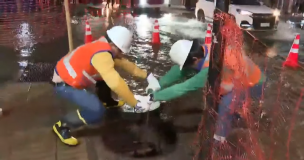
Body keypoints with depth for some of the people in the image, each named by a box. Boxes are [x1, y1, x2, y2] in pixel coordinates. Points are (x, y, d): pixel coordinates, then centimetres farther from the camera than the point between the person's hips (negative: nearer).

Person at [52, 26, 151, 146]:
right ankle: (62, 126, -3)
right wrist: (135, 104, -32)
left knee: (107, 74, 17)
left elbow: (125, 63, 8)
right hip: (63, 83, -10)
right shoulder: (101, 55, -32)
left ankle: (107, 101, 38)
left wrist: (146, 75, 4)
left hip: (72, 76, 10)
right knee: (97, 111, -22)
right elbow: (116, 83, -39)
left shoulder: (105, 47, -1)